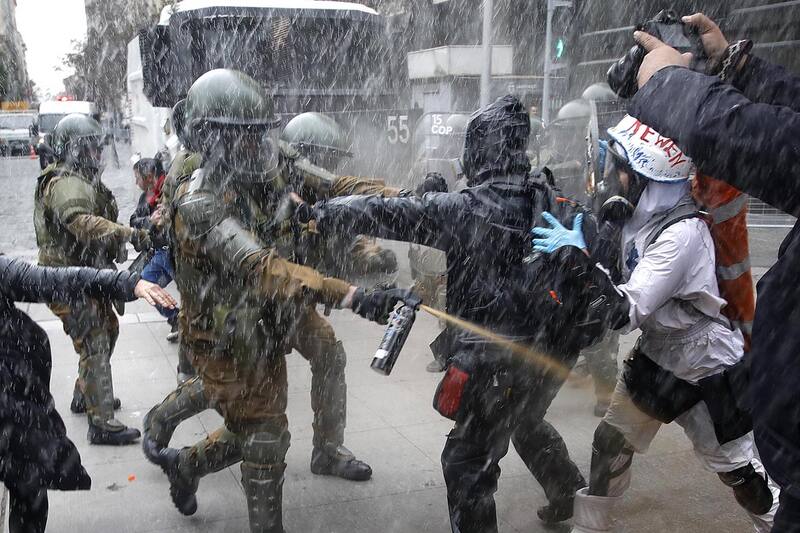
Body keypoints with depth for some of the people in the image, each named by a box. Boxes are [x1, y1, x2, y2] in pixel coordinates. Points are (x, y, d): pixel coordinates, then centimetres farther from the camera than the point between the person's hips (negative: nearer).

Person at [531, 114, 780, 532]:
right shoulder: (641, 216, -5)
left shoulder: (683, 233, -30)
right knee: (610, 445, 12)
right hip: (655, 358, 8)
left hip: (706, 372, -7)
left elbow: (626, 312, -33)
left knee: (740, 473, 7)